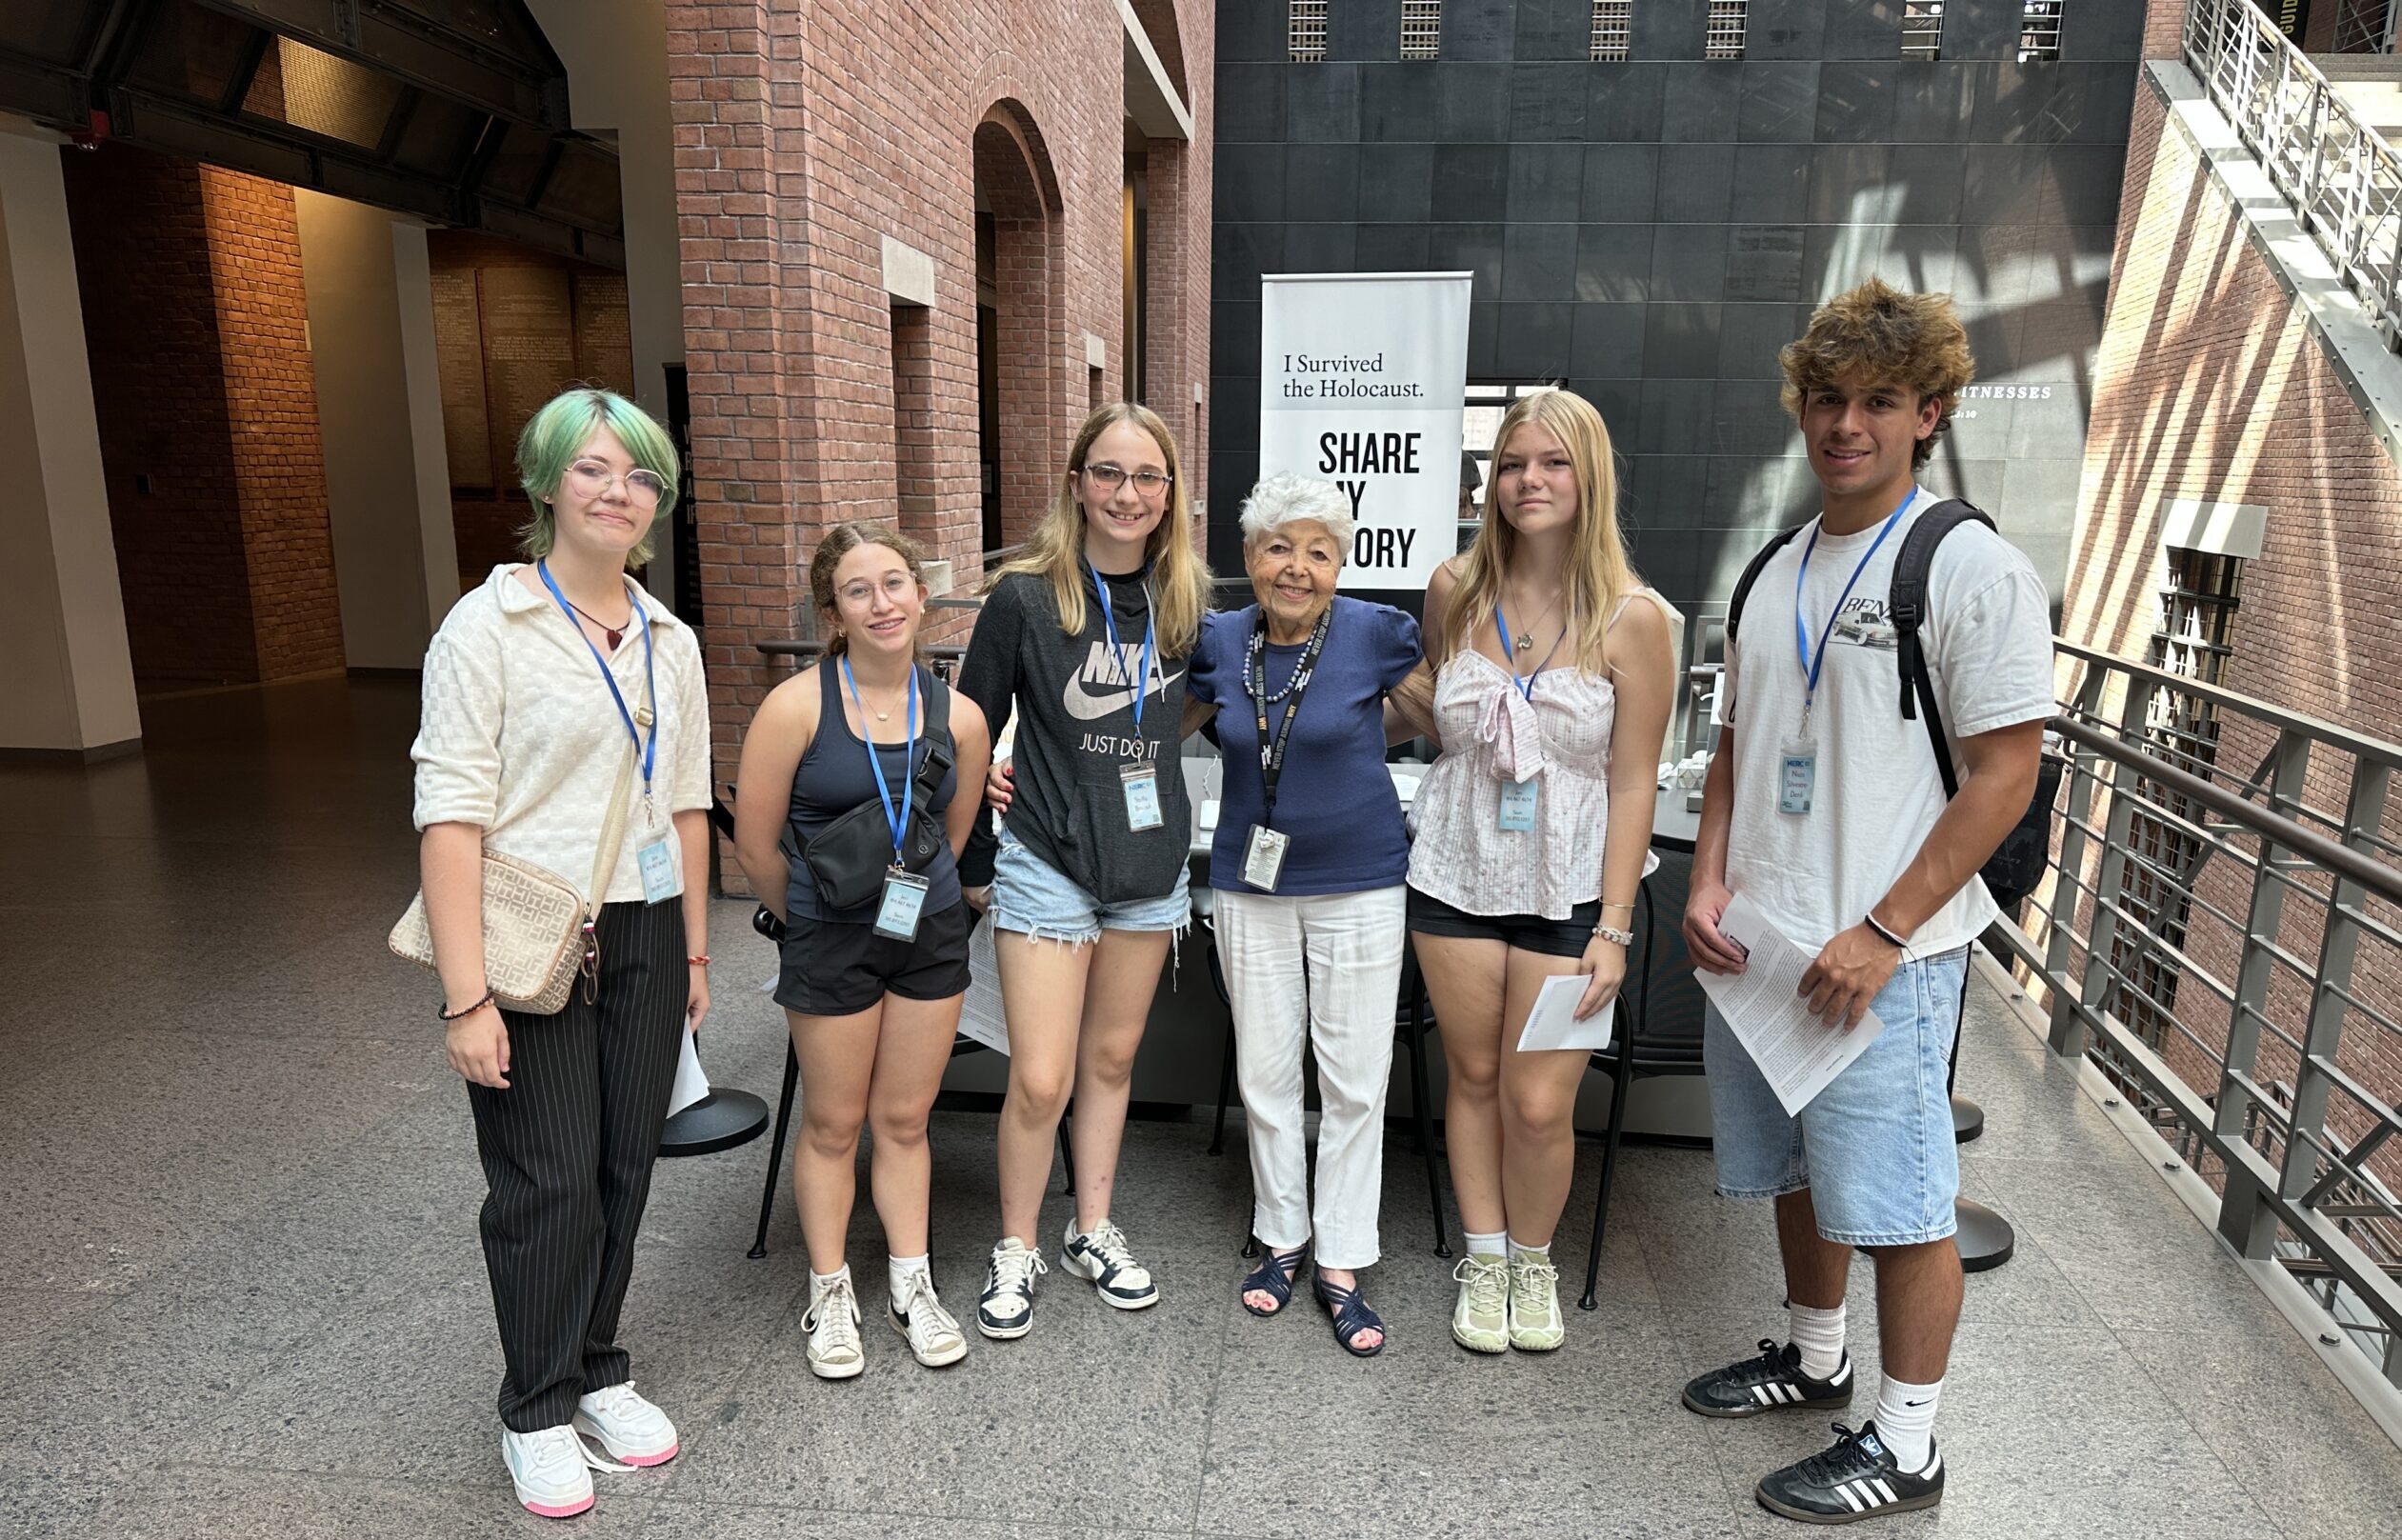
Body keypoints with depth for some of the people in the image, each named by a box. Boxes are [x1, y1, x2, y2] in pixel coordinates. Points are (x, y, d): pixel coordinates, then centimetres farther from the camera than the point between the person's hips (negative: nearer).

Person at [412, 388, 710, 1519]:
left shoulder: (670, 641, 8)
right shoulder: (488, 626, -9)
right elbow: (449, 815, -14)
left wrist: (694, 951, 13)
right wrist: (466, 995, -18)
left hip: (644, 935, 5)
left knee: (624, 1167, 12)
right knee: (547, 1181, 4)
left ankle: (597, 1371, 33)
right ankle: (536, 1410, 27)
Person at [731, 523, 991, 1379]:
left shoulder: (958, 716, -4)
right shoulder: (797, 706, -14)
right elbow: (755, 843, -6)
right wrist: (811, 919, 6)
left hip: (930, 937, 3)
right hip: (831, 944, -2)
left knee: (905, 1119, 14)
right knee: (833, 1125, 11)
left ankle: (911, 1286, 31)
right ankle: (830, 1295, 30)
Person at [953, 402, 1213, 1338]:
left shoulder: (1187, 601, 0)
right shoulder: (1024, 598, -11)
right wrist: (966, 860, -2)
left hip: (1150, 863, 4)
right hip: (1049, 864, -4)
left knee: (1113, 1058, 16)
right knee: (1042, 1080, -2)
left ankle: (1092, 1231, 35)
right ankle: (1016, 1250, 22)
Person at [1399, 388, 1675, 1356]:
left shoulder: (1631, 618, -9)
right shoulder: (1454, 591, -1)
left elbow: (1632, 784, -7)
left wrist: (1614, 925, -9)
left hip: (1569, 890, -2)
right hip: (1457, 876, 3)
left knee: (1539, 1104, 0)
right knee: (1474, 1075, 12)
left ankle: (1533, 1263, 29)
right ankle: (1483, 1260, 34)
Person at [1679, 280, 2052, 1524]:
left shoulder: (1973, 569, -10)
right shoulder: (1776, 570, 11)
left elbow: (2003, 774, -13)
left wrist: (1880, 933, -17)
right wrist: (1709, 884, 2)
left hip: (1883, 954, -7)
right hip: (1758, 940, 7)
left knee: (1896, 1198, 4)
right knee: (1795, 1172, 20)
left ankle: (1905, 1445, 23)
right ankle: (1815, 1357, 41)